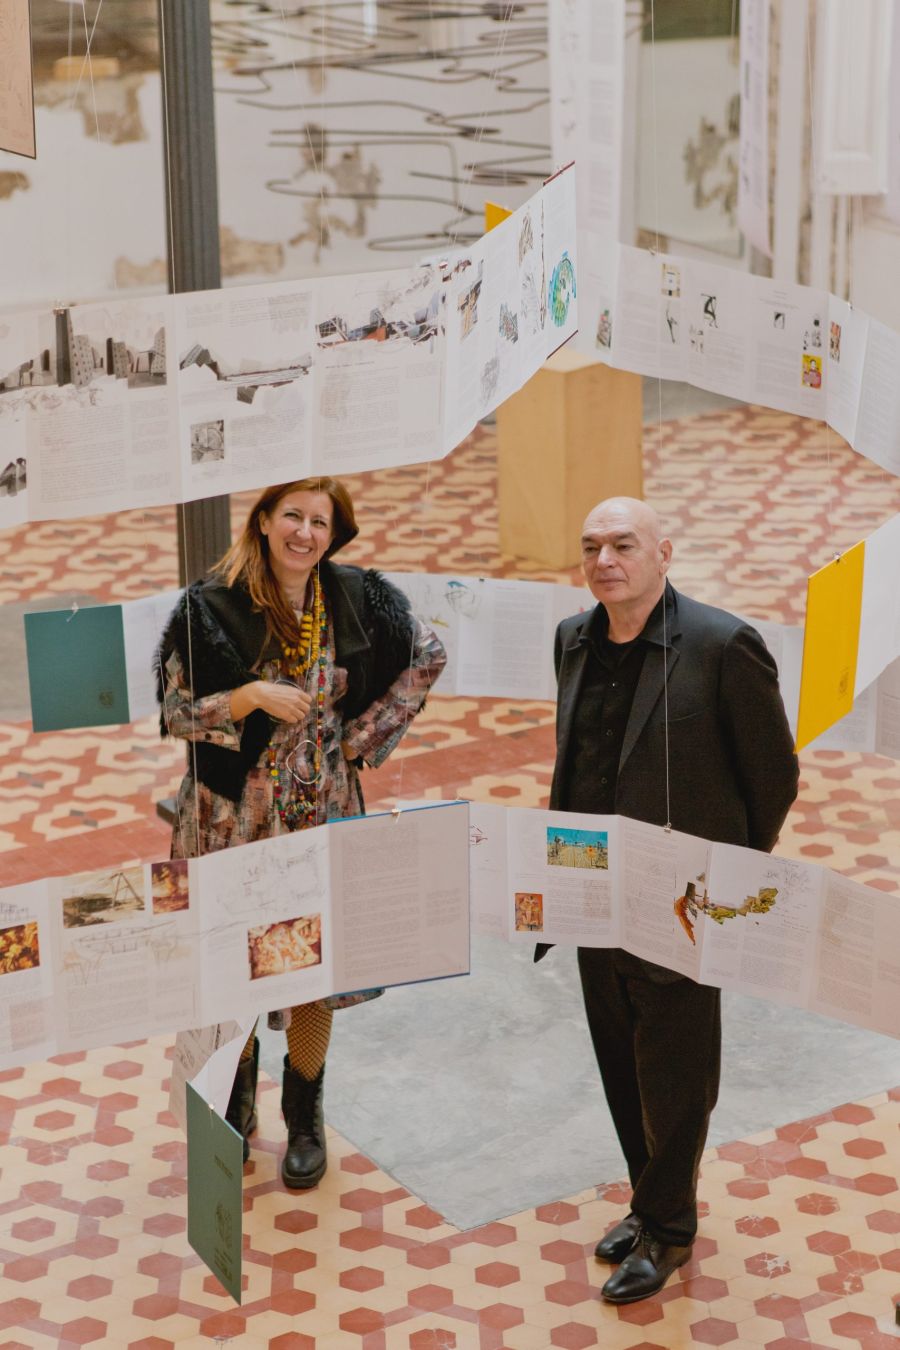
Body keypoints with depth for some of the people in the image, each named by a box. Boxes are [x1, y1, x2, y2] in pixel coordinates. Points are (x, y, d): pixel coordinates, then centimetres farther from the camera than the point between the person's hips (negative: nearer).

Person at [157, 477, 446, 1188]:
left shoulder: (357, 598, -1)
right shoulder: (212, 608, -8)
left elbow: (427, 657, 12)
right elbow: (176, 712, -6)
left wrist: (367, 734, 4)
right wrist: (253, 695, -22)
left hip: (322, 815, 2)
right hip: (231, 819, -1)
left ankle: (305, 1119, 27)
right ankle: (235, 1109, 31)